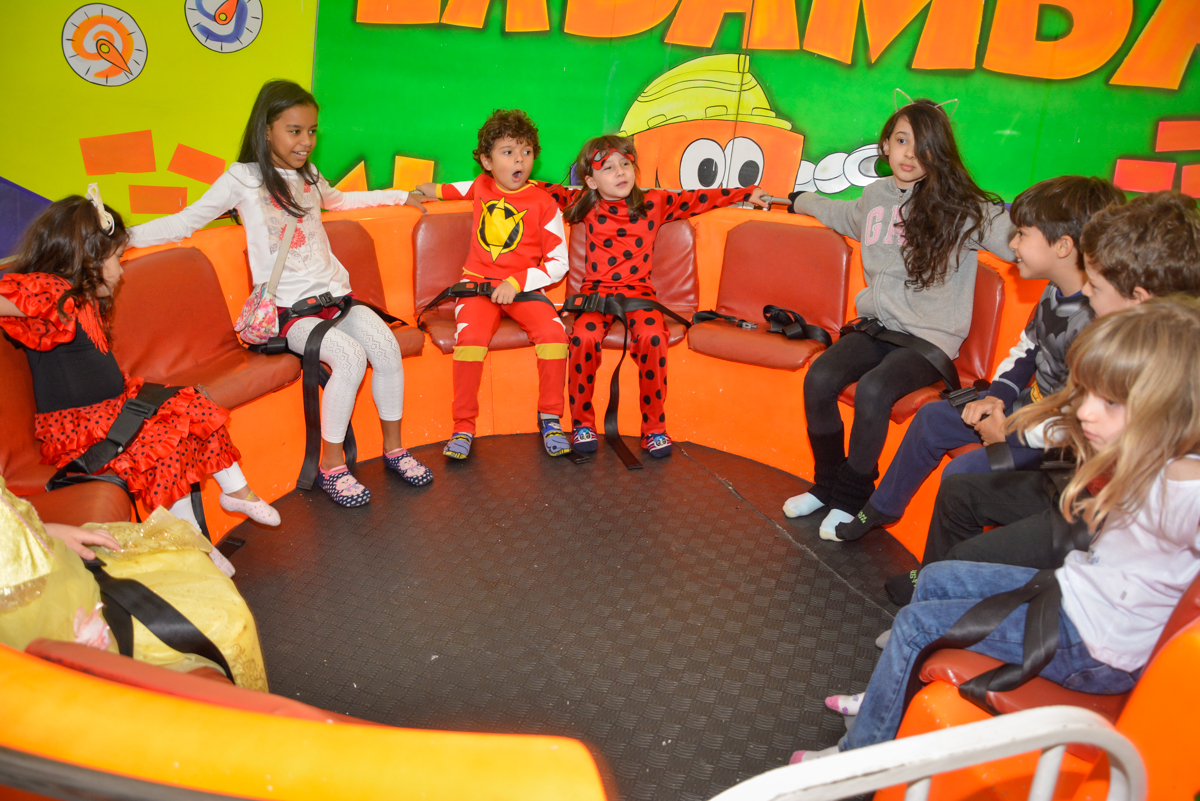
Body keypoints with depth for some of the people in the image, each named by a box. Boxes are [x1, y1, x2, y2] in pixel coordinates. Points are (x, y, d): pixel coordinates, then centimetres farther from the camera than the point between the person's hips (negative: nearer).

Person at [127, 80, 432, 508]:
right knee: (350, 356, -30)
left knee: (386, 344, -20)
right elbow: (187, 221, 1)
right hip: (288, 310, -5)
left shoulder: (308, 175, 17)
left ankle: (393, 447, -3)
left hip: (335, 294, 6)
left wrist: (400, 196, 41)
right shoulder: (242, 179, -1)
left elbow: (338, 199, 38)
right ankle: (331, 466, -15)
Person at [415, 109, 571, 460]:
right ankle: (463, 426, -17)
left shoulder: (544, 203, -2)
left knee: (553, 332, -29)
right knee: (470, 337, -29)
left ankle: (550, 417, -10)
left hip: (525, 287, -1)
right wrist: (437, 190, 24)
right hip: (478, 283, 1)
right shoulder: (482, 186, 9)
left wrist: (517, 283, -15)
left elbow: (558, 263, -5)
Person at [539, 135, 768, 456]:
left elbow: (697, 199, 19)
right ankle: (582, 423, -14)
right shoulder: (587, 205, 12)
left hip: (639, 290, 0)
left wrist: (747, 194, 24)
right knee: (585, 336, -33)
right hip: (597, 290, 0)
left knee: (653, 337, -33)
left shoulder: (655, 202, 11)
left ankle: (654, 428, -18)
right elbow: (552, 191, 28)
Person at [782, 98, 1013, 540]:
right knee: (819, 378, -21)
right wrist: (793, 201, 47)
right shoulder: (874, 197, 11)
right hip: (878, 324, 5)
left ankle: (852, 499, -9)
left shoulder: (962, 208, -6)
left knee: (873, 390, -31)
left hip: (930, 337, -5)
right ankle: (828, 484, 1)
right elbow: (840, 214, 36)